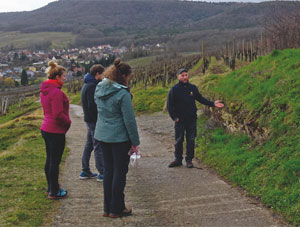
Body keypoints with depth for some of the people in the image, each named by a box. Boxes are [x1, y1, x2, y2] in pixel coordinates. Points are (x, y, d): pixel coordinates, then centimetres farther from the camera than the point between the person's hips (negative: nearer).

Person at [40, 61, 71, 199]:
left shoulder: (44, 91, 8)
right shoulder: (56, 92, -21)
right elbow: (58, 114, -25)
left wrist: (66, 122, 13)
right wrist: (68, 122, -7)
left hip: (46, 129, 9)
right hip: (56, 131, -9)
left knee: (50, 159, 19)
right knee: (55, 162, 1)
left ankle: (51, 187, 31)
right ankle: (54, 192, 10)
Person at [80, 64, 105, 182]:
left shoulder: (87, 85, 14)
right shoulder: (92, 86, -18)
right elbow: (92, 105, -24)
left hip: (89, 119, 10)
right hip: (94, 120, -10)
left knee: (89, 145, 15)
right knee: (98, 147, -4)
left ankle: (85, 171, 23)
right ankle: (102, 173, 2)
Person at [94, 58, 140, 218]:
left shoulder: (99, 89, 4)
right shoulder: (122, 94, -18)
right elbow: (129, 120, -17)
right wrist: (135, 142, -9)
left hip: (102, 136, 7)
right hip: (119, 137, -7)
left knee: (108, 170, 15)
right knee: (120, 172, 5)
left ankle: (107, 208, 22)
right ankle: (116, 209, 13)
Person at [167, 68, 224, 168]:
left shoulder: (193, 88, 6)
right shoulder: (174, 89, -4)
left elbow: (201, 99, 14)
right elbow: (169, 105, -1)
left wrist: (213, 104, 4)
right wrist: (174, 117, -8)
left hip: (192, 119, 2)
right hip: (180, 120, -2)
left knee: (191, 140, 4)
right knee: (179, 140, 4)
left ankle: (189, 160, 14)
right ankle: (178, 160, 16)